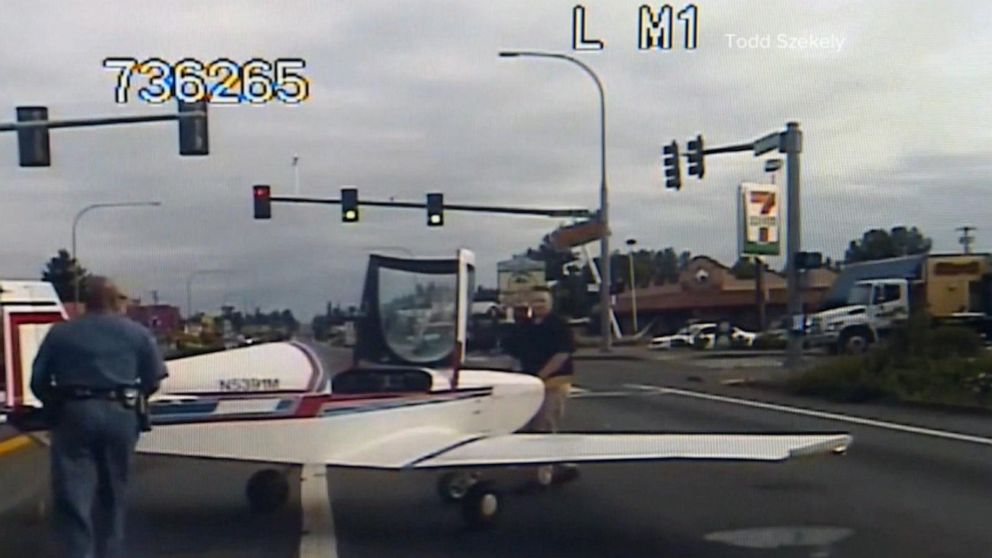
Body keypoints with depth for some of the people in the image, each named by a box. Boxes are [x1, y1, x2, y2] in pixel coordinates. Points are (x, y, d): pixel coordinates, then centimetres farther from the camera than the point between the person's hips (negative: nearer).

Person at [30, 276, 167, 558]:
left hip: (74, 415, -1)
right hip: (120, 415, 1)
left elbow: (38, 381, 8)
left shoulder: (59, 332, 11)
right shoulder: (137, 333, 11)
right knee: (112, 495, 16)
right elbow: (153, 380, 6)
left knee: (72, 497, -1)